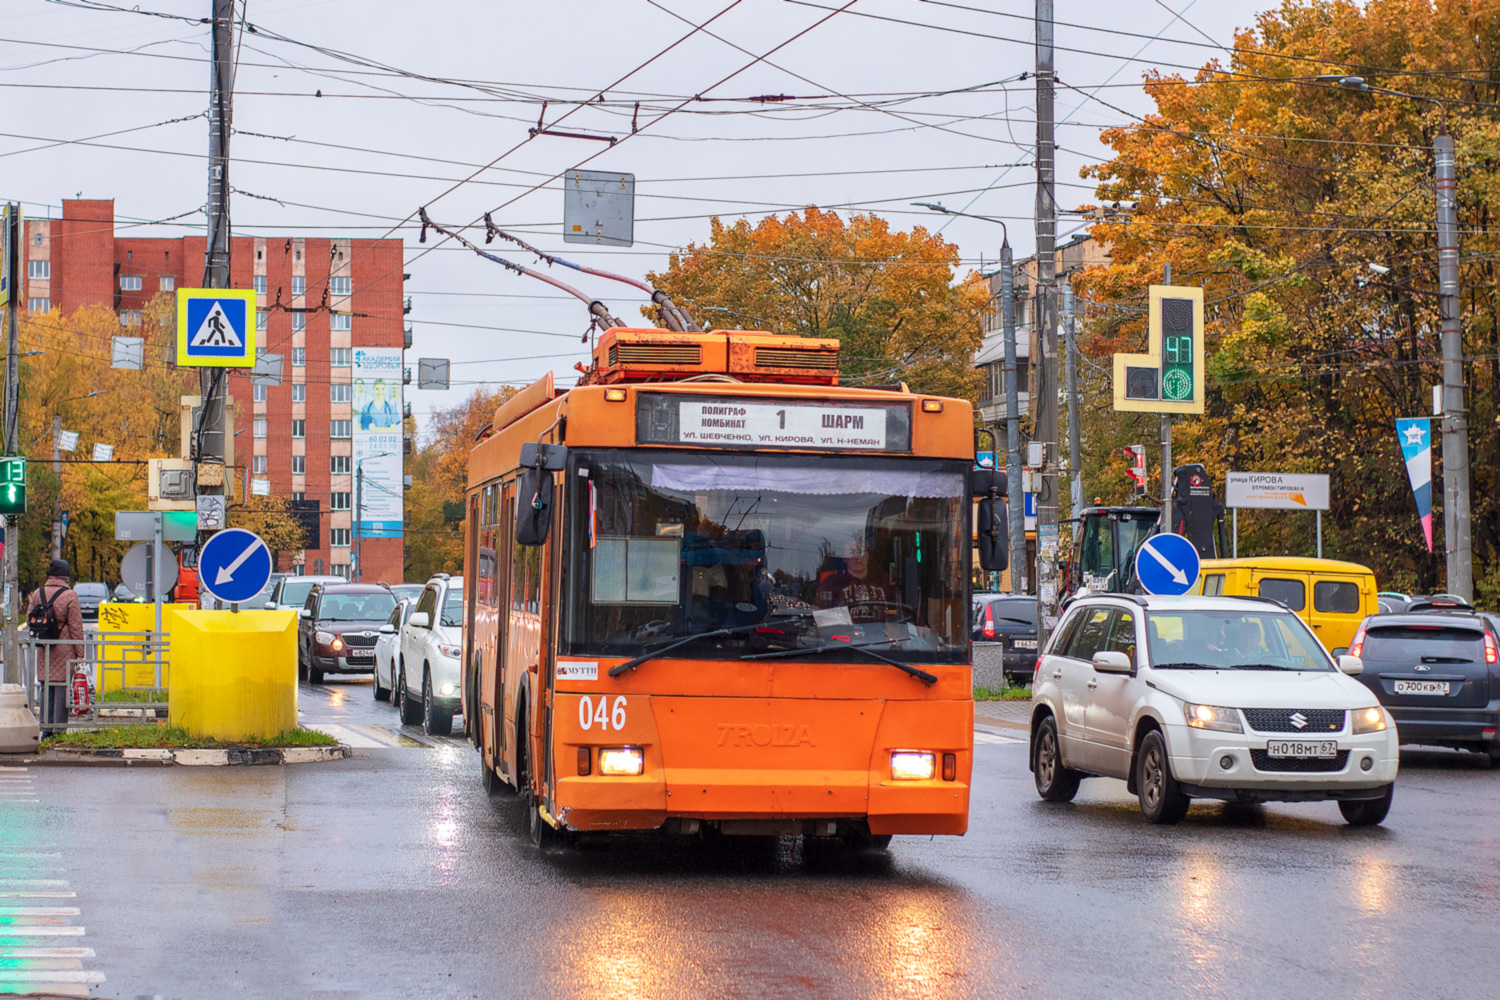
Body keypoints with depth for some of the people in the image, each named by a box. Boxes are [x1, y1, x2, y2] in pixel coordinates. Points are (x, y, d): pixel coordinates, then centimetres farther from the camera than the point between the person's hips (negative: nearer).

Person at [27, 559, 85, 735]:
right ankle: (59, 728, -1)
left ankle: (46, 727, 10)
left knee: (46, 688, 10)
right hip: (64, 648, -4)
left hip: (43, 650, 4)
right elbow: (76, 626, -7)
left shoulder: (37, 594, 4)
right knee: (62, 688, -1)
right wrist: (80, 653, -3)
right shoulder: (70, 596, -9)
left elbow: (30, 619, 11)